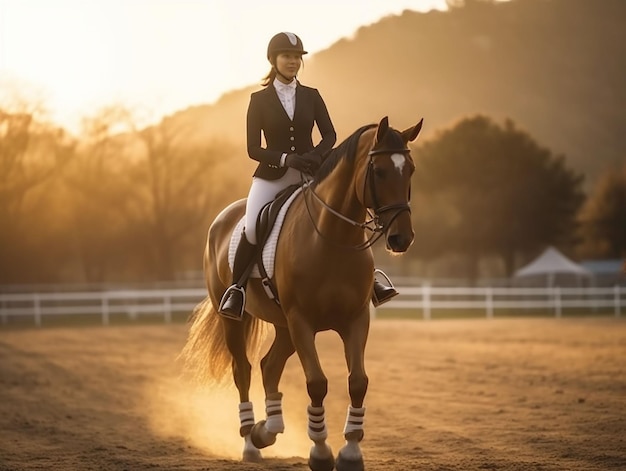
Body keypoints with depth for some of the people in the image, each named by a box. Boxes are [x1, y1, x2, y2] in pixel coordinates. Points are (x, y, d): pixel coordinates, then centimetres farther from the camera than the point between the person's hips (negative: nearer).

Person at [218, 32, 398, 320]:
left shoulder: (311, 97, 8)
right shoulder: (259, 100, 1)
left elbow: (329, 136, 3)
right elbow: (253, 149, -4)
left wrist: (316, 156, -18)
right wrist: (285, 159, -19)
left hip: (310, 175, 2)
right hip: (272, 176, -2)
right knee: (252, 229, -25)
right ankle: (236, 288, -8)